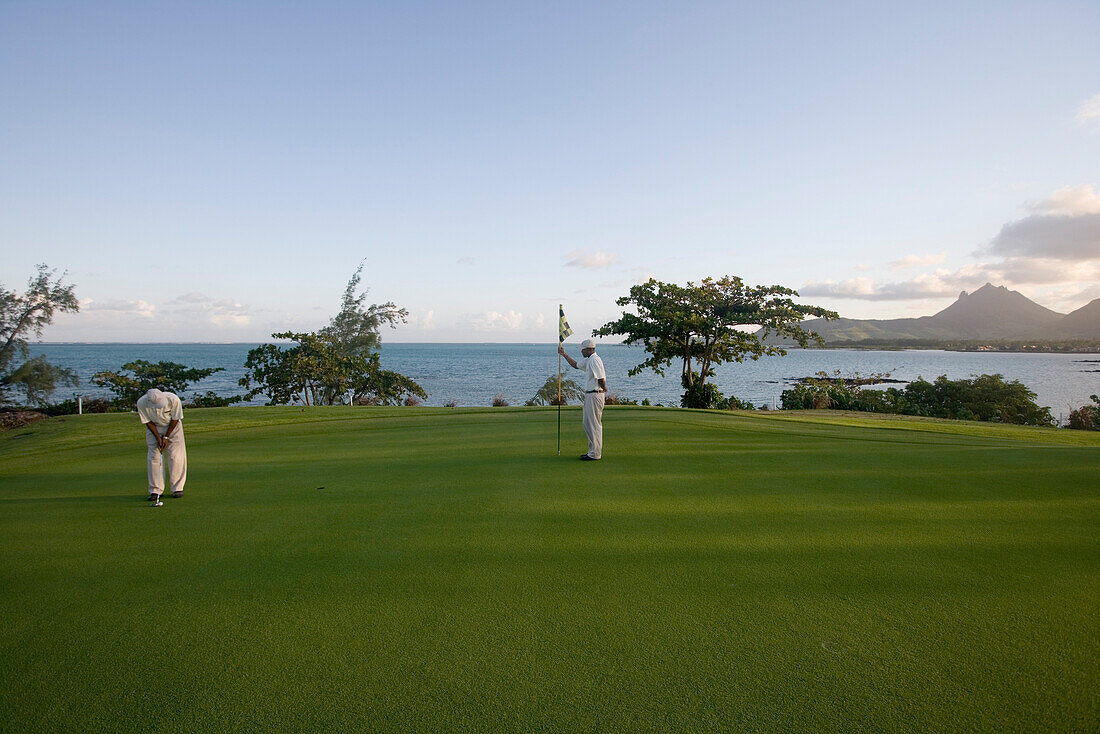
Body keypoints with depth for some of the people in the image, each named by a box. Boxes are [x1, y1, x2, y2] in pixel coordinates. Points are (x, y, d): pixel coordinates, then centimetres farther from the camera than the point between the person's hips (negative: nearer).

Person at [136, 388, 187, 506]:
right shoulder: (141, 403, -28)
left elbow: (175, 419, -17)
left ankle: (177, 488, 2)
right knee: (154, 457, -6)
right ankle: (155, 491, -1)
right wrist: (158, 438, -16)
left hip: (173, 426, -1)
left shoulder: (173, 399, -31)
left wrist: (166, 437, -14)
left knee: (176, 456, -6)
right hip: (154, 427, 1)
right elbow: (148, 421, -13)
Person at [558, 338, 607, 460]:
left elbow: (601, 379, -24)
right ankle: (593, 451, 23)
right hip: (589, 395, 11)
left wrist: (604, 389, -7)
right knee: (587, 422, 16)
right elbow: (575, 365, 34)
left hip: (595, 395, -11)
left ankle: (595, 454, -2)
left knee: (594, 424, -6)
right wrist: (564, 354, 36)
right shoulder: (588, 360, 16)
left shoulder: (594, 360, -17)